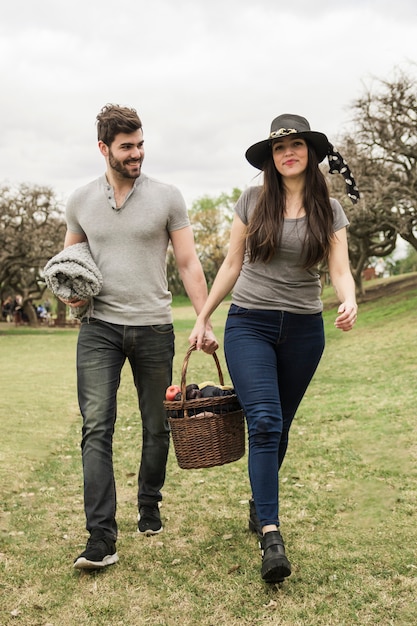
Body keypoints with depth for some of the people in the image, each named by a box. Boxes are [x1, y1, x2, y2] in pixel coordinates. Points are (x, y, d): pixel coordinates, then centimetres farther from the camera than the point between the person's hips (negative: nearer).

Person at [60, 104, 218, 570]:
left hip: (153, 327, 0)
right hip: (99, 327, 1)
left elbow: (188, 263, 1)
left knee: (156, 427, 10)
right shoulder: (80, 202, 6)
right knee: (96, 427, -10)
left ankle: (149, 507, 33)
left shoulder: (167, 198, 0)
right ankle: (101, 538, -9)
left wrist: (205, 322, -5)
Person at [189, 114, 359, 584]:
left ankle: (259, 503, 34)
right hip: (249, 324, -2)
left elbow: (340, 270, -3)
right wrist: (202, 318, 5)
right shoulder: (253, 201, 1)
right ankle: (270, 534, -17)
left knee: (279, 426, 12)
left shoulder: (329, 210, 4)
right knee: (264, 421, -16)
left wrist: (349, 301, -25)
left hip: (303, 329, 2)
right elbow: (232, 265, 6)